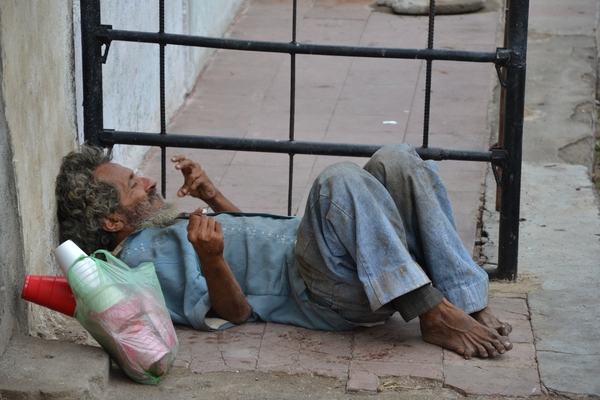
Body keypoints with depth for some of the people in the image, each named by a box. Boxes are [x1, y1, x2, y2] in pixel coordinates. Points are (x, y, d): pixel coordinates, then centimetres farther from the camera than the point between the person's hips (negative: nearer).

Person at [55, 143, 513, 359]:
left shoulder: (169, 225, 29)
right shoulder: (139, 257, -1)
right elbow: (233, 312, -10)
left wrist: (212, 196, 19)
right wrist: (210, 257, -29)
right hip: (312, 289, -9)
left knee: (398, 160, -12)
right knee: (341, 180, -34)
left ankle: (468, 299, -19)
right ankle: (433, 313, -31)